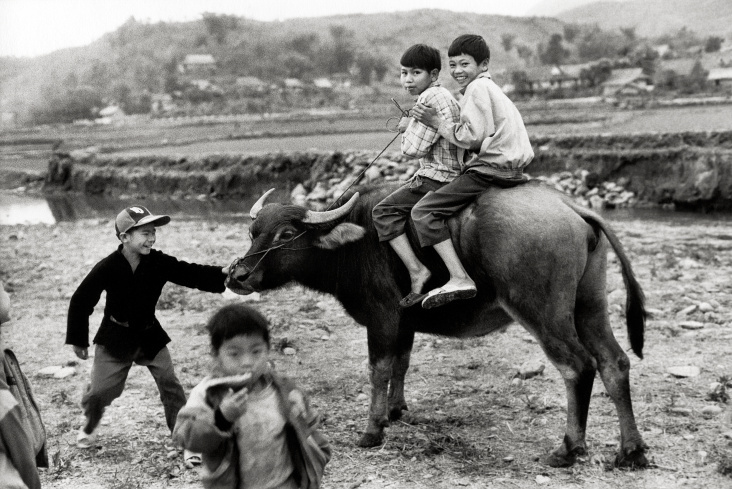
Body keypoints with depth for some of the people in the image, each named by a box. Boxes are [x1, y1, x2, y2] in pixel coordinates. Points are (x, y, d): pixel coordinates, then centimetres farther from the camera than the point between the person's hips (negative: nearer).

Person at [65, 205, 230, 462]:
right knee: (100, 390, 5)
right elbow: (81, 301, -9)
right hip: (115, 338, -2)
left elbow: (191, 274, -16)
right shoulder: (107, 268, -18)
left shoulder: (159, 263, -11)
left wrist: (223, 273, -34)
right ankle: (88, 427, 38)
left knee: (171, 385, -6)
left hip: (150, 336, 2)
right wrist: (77, 340, -5)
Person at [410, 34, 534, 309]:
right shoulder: (489, 87, 26)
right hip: (512, 169, 11)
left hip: (490, 170, -11)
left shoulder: (477, 87, -5)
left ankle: (460, 279, -26)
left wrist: (436, 122, -6)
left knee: (423, 212, -15)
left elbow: (472, 136, -16)